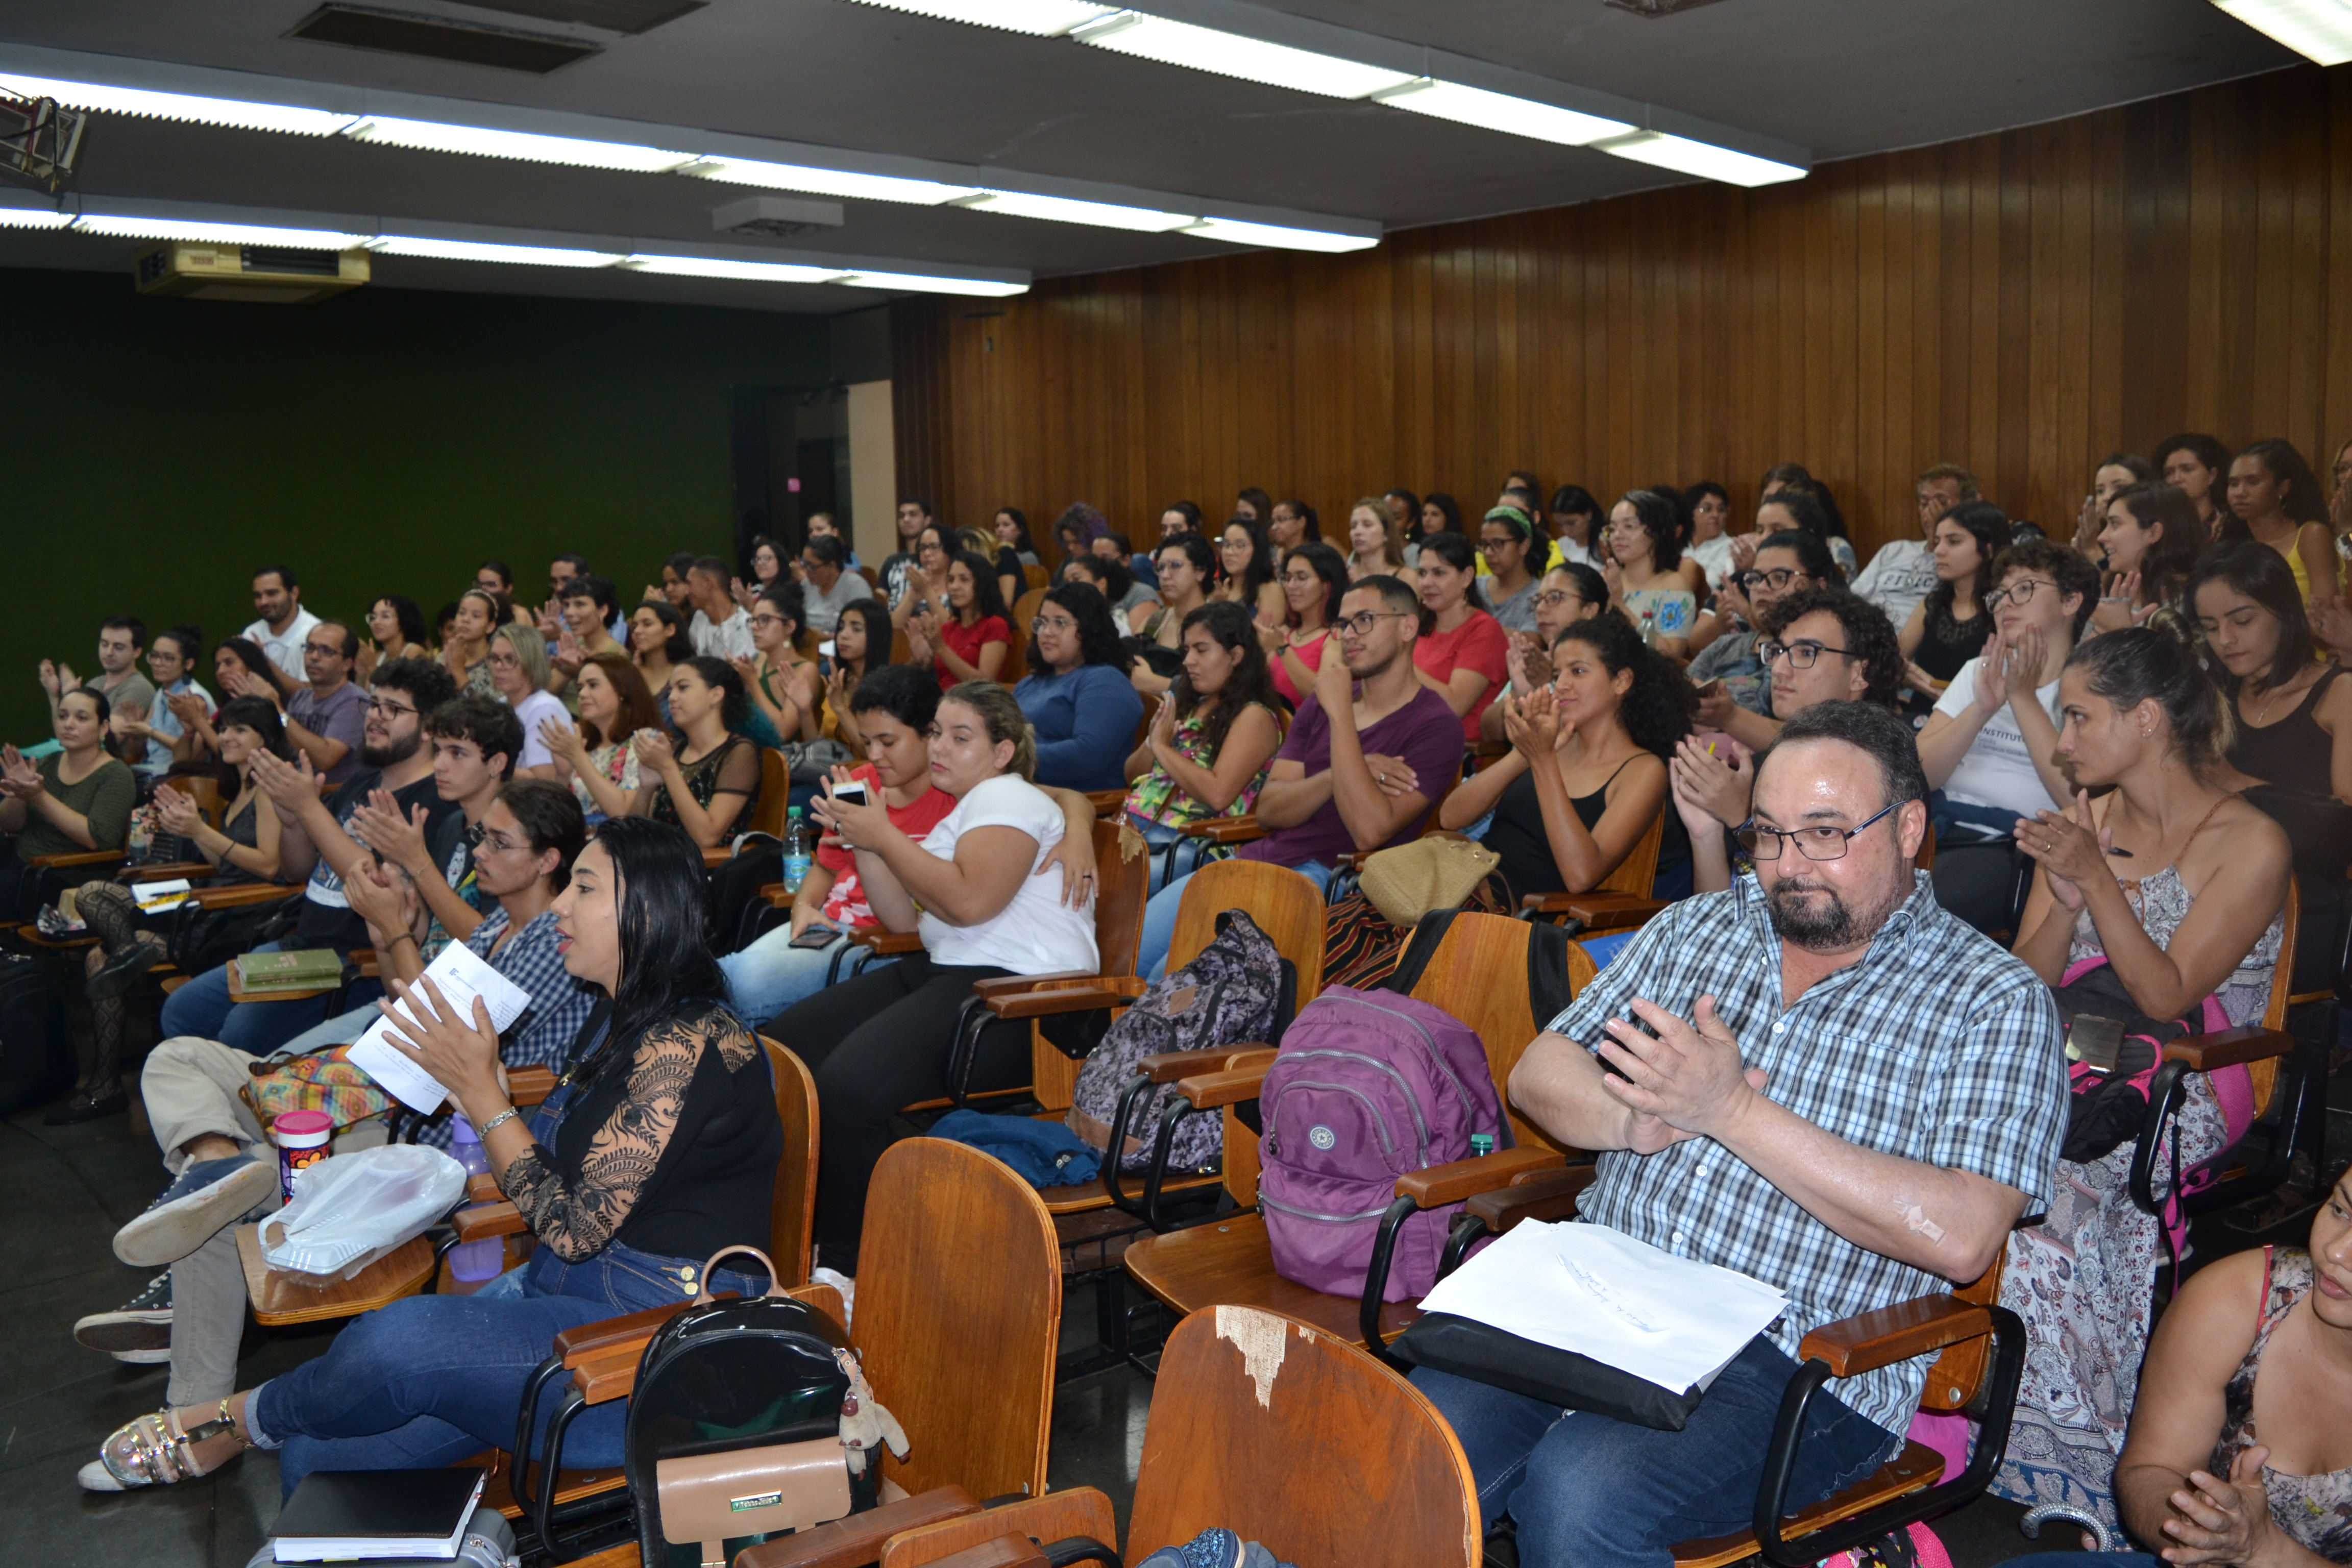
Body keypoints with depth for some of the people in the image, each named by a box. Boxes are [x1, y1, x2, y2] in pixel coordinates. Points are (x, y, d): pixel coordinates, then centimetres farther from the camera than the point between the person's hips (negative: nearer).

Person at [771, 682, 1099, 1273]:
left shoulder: (1006, 797, -4)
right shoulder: (961, 810, 25)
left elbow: (969, 902, -21)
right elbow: (906, 919, 19)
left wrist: (884, 836, -10)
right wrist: (862, 843, 5)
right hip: (946, 973, 10)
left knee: (849, 1085, -29)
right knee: (783, 1043, -2)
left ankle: (844, 1265, -13)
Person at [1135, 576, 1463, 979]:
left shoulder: (1435, 725, -4)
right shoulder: (1319, 704, 18)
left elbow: (1370, 831, -19)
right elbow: (1269, 810, 7)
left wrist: (1340, 712, -16)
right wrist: (1345, 774, -12)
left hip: (1324, 879, -7)